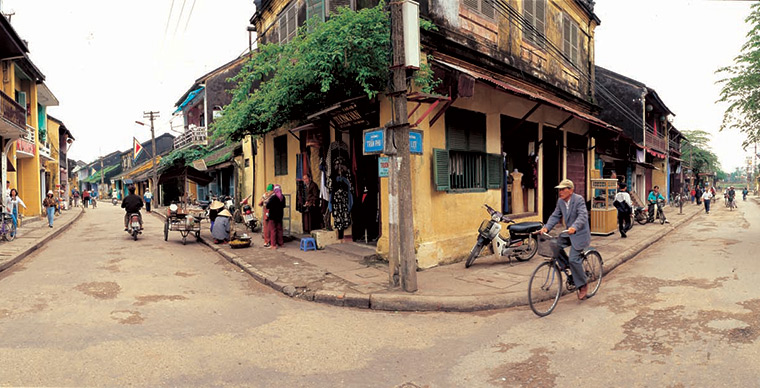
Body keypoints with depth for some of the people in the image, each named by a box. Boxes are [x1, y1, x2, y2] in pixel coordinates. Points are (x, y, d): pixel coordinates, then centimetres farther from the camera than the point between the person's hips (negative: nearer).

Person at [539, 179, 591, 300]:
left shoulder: (579, 200, -17)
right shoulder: (560, 201, 4)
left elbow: (582, 215, -29)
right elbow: (555, 216, 3)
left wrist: (574, 227, -46)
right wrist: (546, 227, -13)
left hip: (579, 233, -7)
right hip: (568, 233, 7)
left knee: (573, 259, -14)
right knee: (555, 246, -12)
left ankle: (582, 286, 4)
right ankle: (570, 268, 9)